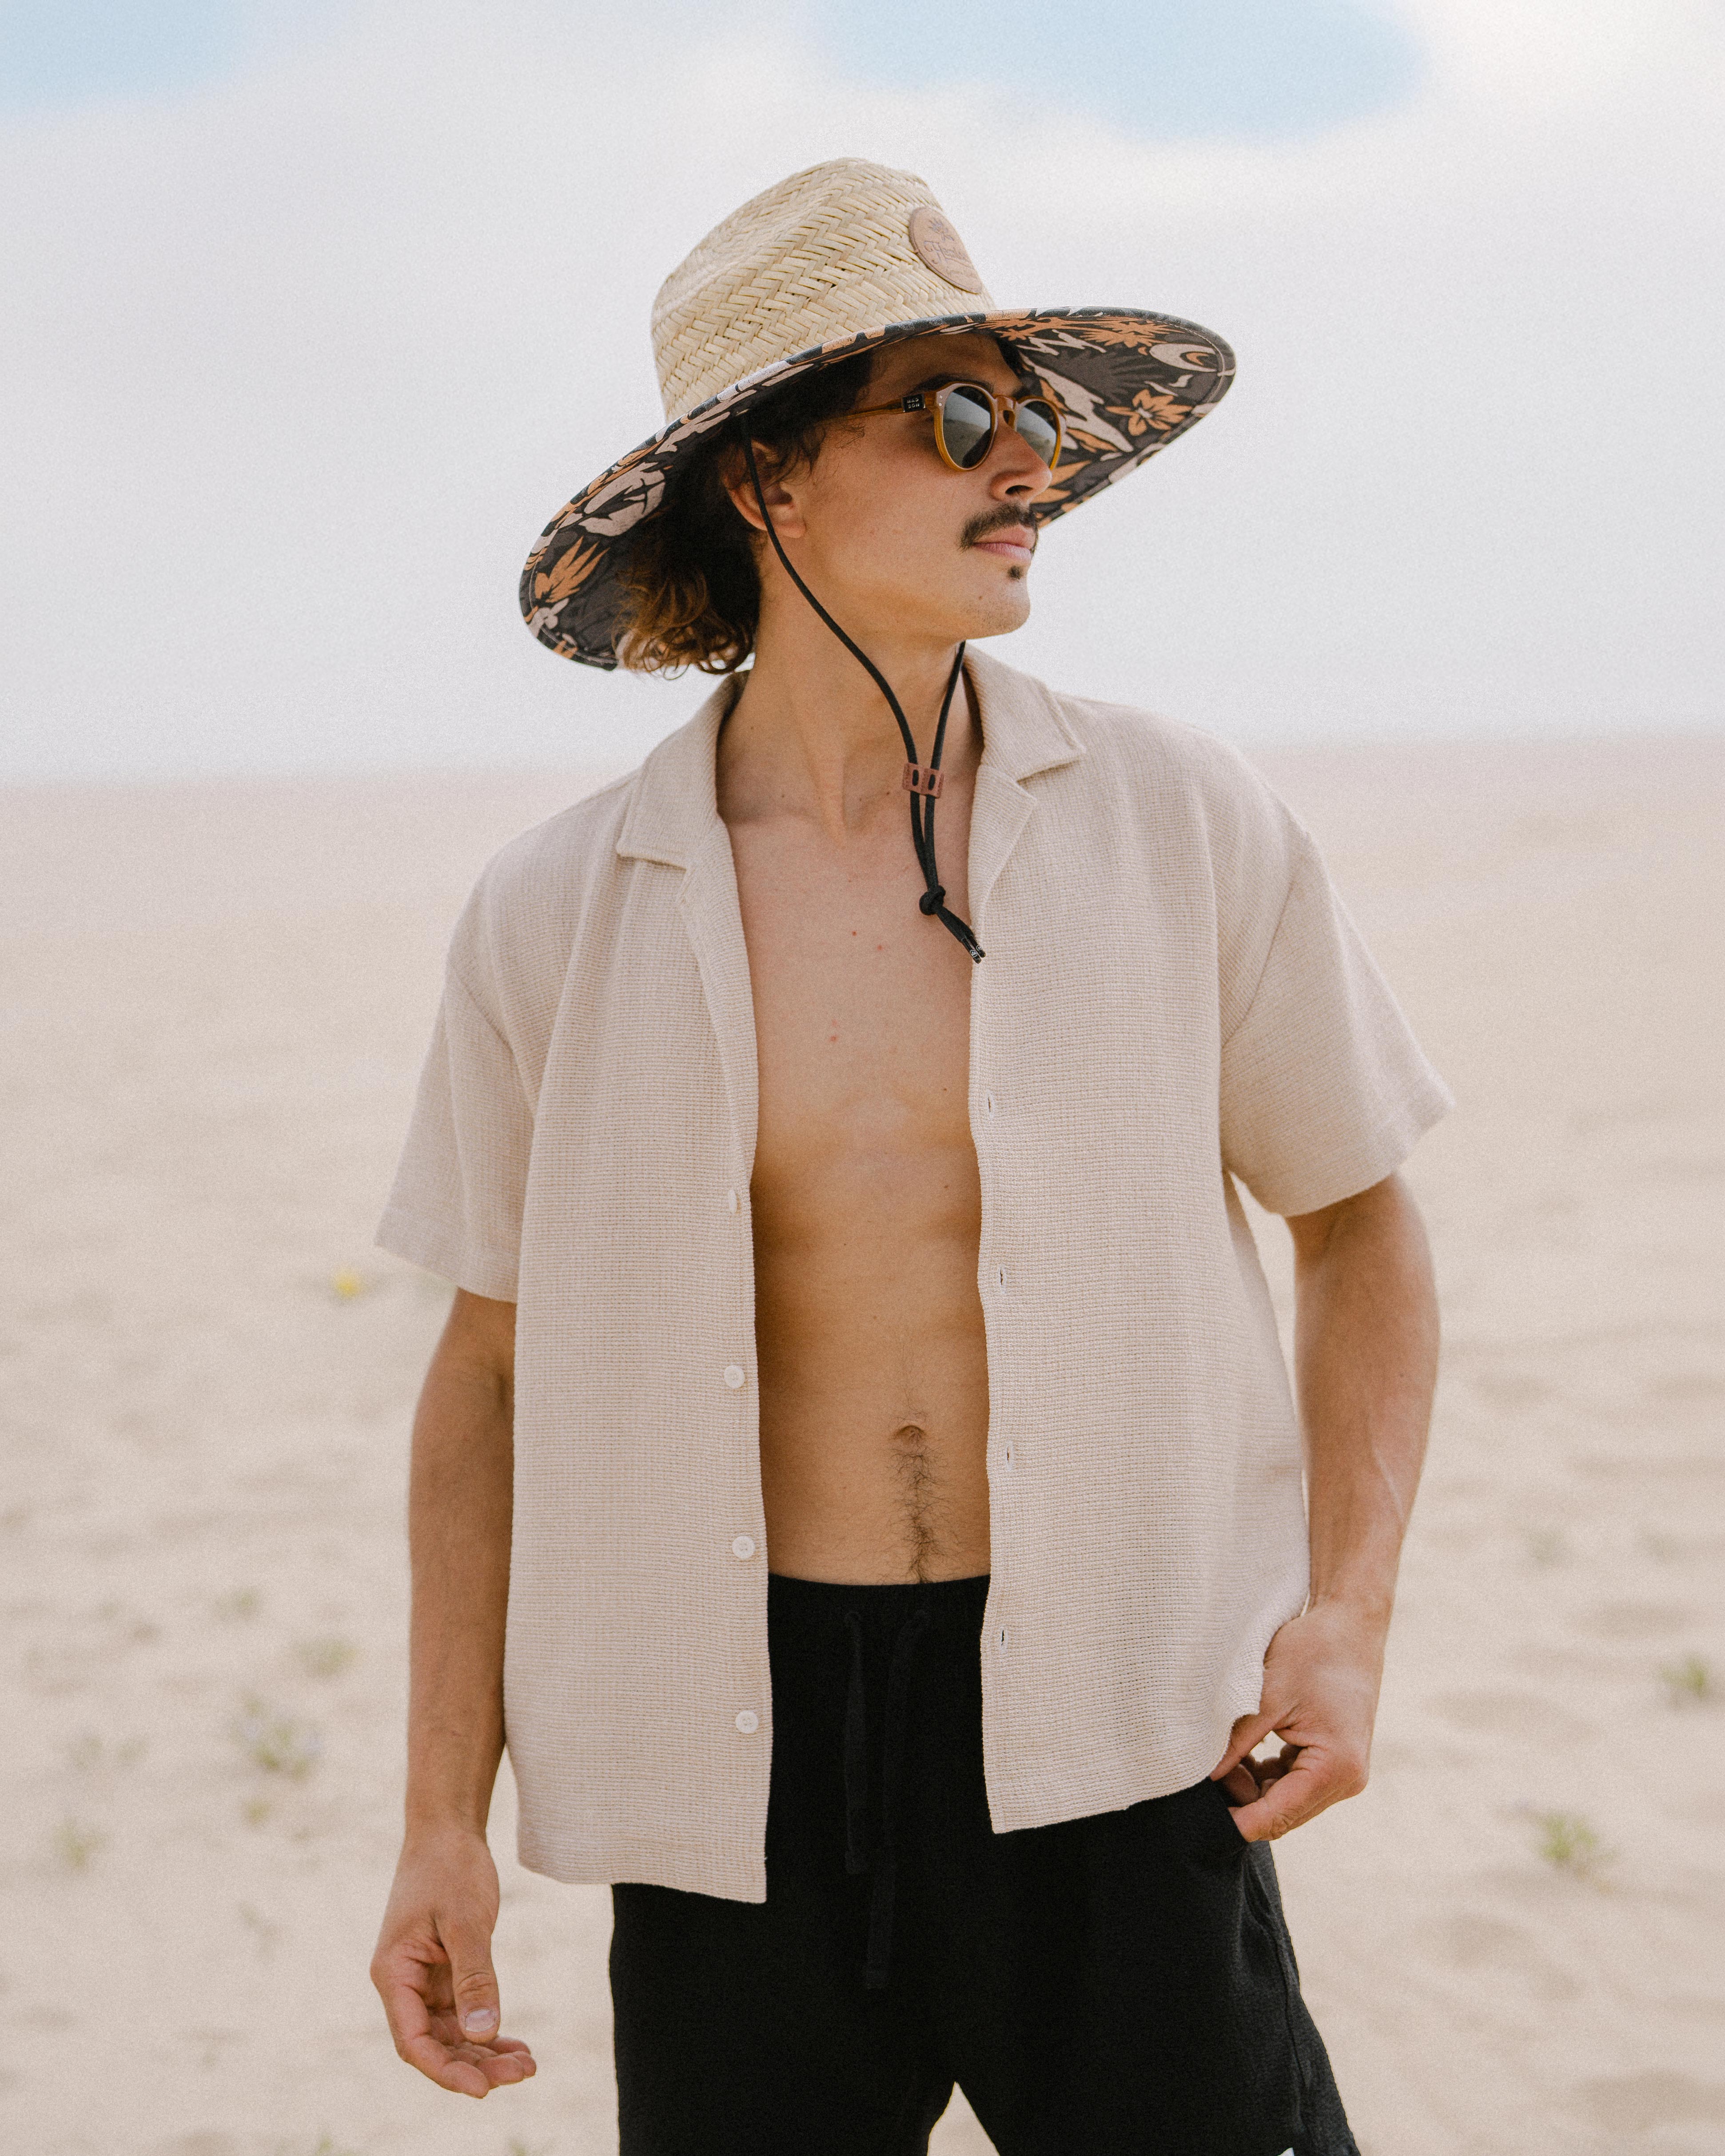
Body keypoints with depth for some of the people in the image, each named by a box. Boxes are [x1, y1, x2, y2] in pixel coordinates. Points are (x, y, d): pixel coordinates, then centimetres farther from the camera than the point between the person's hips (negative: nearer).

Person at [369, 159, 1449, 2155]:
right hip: (742, 1752, 1)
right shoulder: (556, 920, -2)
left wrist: (1347, 1610, -6)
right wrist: (445, 1821, 5)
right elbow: (496, 1367, 7)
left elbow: (1359, 1226, 8)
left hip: (1110, 1744, 0)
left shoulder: (1183, 827, -3)